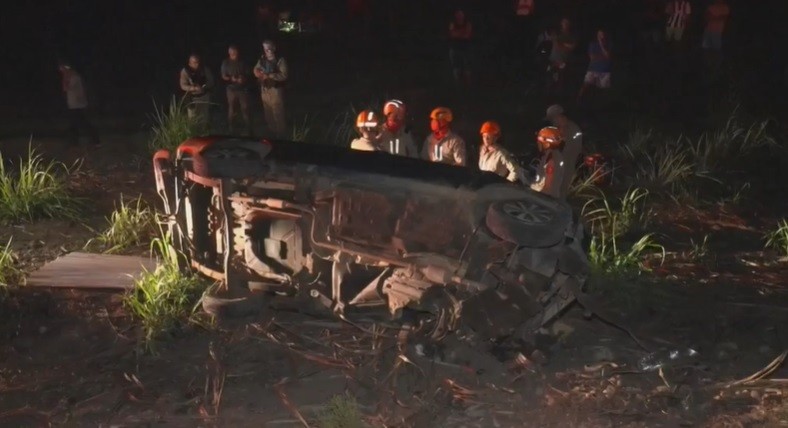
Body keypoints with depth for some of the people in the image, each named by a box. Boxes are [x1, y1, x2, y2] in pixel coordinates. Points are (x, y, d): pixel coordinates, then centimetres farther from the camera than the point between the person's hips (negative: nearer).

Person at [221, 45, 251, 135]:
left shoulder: (241, 62, 3)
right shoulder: (225, 63, -2)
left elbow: (246, 74, 9)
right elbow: (223, 76, 0)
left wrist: (243, 79, -13)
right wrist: (231, 79, -19)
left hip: (242, 88, 1)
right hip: (231, 89, -1)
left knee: (245, 108, 1)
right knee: (231, 109, 5)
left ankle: (249, 129, 7)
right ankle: (231, 129, 14)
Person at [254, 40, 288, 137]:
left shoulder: (280, 60, -14)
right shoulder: (262, 59, 4)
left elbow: (284, 75, -19)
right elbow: (256, 69, 16)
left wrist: (269, 76, -25)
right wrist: (258, 73, -9)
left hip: (275, 89, -6)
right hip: (264, 89, 6)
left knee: (277, 112, -3)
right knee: (268, 111, 15)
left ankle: (280, 134, 10)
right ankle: (271, 130, 30)